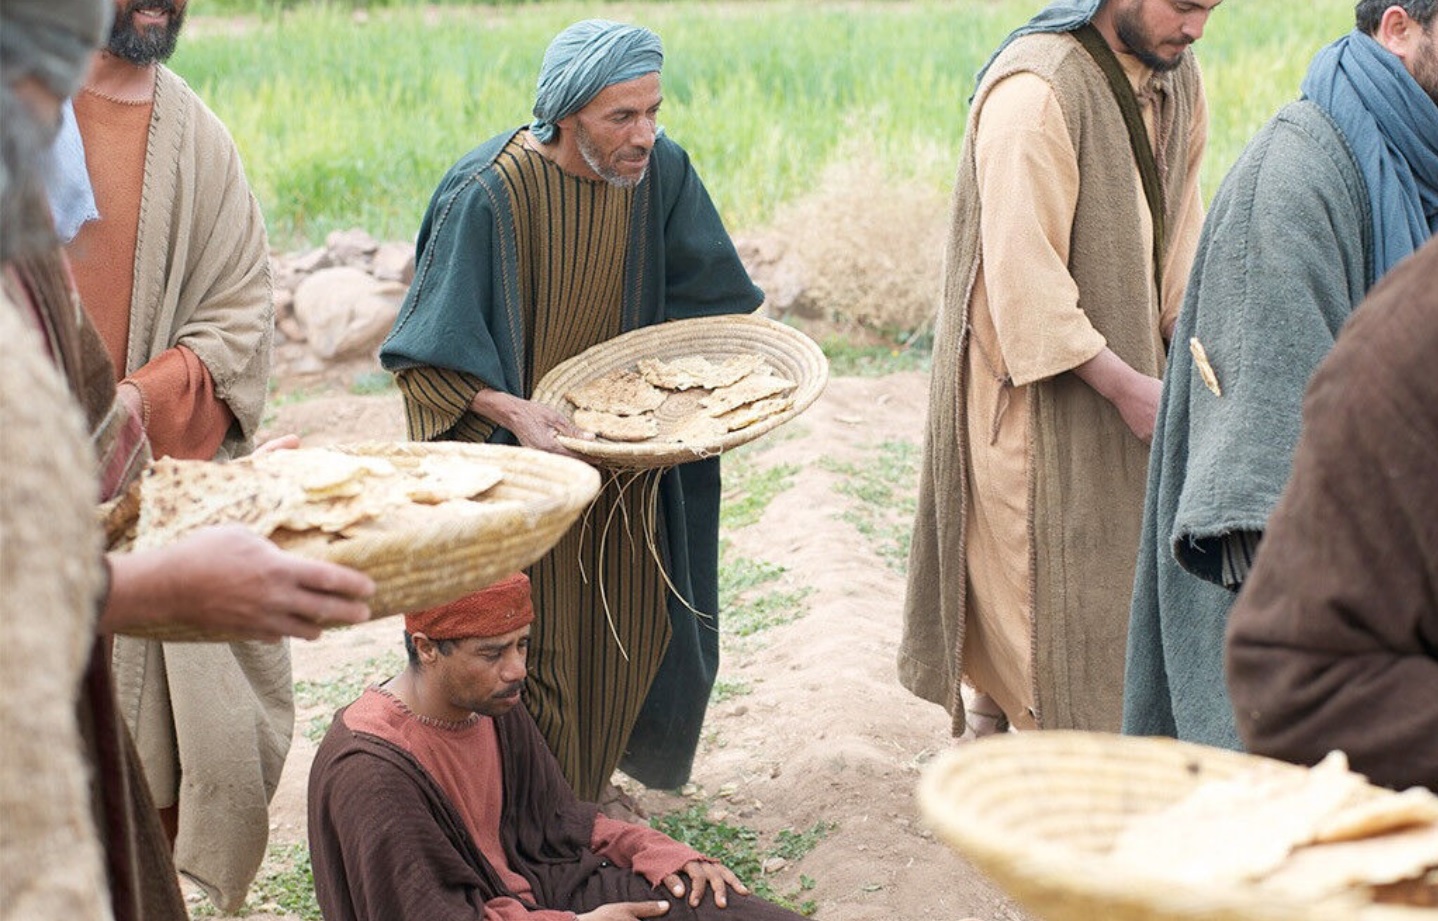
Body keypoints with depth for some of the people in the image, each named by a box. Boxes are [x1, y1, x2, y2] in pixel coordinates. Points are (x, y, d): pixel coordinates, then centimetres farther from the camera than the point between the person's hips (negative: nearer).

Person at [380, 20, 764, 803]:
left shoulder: (662, 171, -9)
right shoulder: (487, 196, -24)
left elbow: (701, 299, 8)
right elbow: (433, 354, -18)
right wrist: (510, 410, -33)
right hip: (520, 453, -5)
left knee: (630, 622, 15)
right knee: (530, 641, 2)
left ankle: (590, 781, 37)